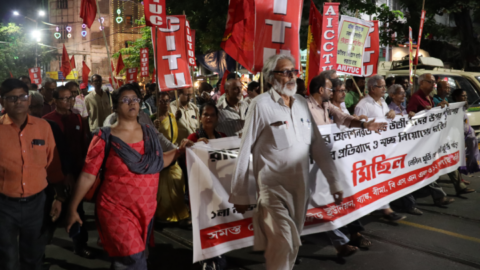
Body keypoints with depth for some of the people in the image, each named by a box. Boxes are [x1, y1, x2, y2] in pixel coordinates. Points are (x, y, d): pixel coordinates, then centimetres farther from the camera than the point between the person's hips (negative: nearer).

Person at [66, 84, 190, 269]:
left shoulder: (149, 133, 5)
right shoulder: (105, 138, -9)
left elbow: (157, 163, 14)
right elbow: (87, 176, -9)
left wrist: (180, 150, 2)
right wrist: (73, 209, -7)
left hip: (146, 209, 5)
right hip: (117, 210, -5)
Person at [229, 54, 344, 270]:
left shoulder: (302, 103, 8)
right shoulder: (261, 104, -9)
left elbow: (318, 146, 9)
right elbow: (245, 150, -8)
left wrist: (334, 182, 5)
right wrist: (240, 193, -6)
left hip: (300, 186, 6)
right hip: (273, 187, -5)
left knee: (292, 243, 16)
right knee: (282, 243, -13)